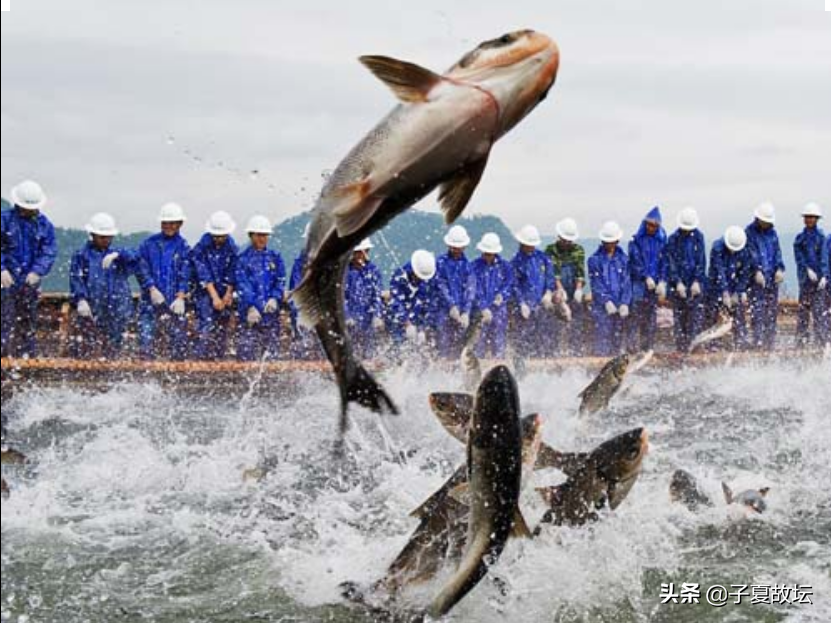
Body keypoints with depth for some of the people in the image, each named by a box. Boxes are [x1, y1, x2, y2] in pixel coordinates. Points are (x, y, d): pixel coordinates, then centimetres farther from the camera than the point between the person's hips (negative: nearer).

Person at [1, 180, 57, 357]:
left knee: (29, 320, 10)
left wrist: (37, 271, -13)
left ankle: (29, 355, 18)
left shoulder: (44, 224, 4)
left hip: (31, 279, 3)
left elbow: (49, 251, 0)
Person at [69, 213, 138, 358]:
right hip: (89, 313, -3)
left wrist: (117, 255, -23)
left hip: (116, 314, 3)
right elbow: (76, 279, -4)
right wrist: (80, 299, -21)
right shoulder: (82, 255, 7)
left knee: (112, 352, 4)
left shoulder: (118, 254, 15)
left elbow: (135, 259, -4)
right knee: (84, 352, -8)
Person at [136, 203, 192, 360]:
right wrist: (152, 289, -10)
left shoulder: (184, 247, 6)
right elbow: (142, 269, 5)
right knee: (147, 338, -5)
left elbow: (184, 275, -2)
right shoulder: (149, 244, 10)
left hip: (175, 302, -1)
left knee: (179, 340, -3)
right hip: (151, 300, 1)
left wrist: (180, 297, -15)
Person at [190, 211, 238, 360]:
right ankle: (202, 358, -15)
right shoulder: (202, 247, -9)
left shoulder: (232, 248, 1)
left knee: (222, 329, 5)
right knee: (207, 326, -14)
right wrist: (215, 297, -16)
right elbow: (203, 275, -13)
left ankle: (220, 358, 11)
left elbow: (232, 275, 2)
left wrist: (227, 296, -6)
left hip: (225, 294, 4)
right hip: (205, 293, -4)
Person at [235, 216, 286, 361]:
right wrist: (250, 306, -20)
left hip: (271, 311, 3)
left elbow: (281, 281, 6)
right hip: (249, 312, -3)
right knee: (247, 351, -7)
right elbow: (242, 284, -6)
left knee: (272, 350, 3)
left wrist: (275, 298, -14)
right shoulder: (243, 258, 3)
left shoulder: (275, 257, 12)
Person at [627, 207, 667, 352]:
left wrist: (662, 282, -5)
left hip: (655, 284, 3)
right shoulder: (636, 240, 2)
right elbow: (636, 261, -5)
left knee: (652, 318, 4)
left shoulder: (661, 241, 10)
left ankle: (649, 347, 8)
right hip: (639, 283, -3)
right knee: (637, 316, -9)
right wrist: (646, 277, -14)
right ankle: (633, 347, -10)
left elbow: (664, 262, 6)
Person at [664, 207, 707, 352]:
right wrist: (677, 283, -13)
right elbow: (671, 263, -3)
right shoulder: (673, 239, 0)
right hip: (679, 284, -1)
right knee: (679, 316, 1)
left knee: (697, 315, -6)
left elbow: (701, 261, 2)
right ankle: (681, 347, 5)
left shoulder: (698, 237, 4)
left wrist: (697, 281, -8)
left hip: (696, 284, 1)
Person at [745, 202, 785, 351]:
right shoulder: (749, 232, -1)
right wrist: (757, 271, -20)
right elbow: (752, 253, -10)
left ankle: (770, 343, 12)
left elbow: (777, 251, 10)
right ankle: (758, 342, -8)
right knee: (757, 309, -8)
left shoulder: (772, 232, 14)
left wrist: (780, 269, -6)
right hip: (757, 277, -5)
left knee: (772, 308, 6)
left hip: (773, 277, 5)